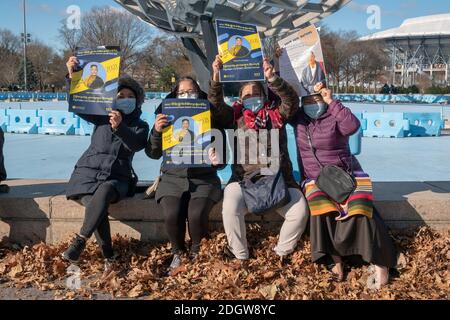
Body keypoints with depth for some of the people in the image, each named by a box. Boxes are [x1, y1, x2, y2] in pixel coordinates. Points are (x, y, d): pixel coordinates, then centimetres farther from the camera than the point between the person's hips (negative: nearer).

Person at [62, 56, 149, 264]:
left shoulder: (140, 126, 10)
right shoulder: (102, 116, 14)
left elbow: (136, 145, -11)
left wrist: (119, 127, -30)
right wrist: (72, 76, -12)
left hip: (116, 177, -1)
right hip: (88, 172, 1)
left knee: (104, 191, -37)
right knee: (95, 204, -31)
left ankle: (80, 241, -32)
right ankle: (108, 253, -24)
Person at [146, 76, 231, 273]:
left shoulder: (212, 118, 6)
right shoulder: (167, 118, 9)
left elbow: (221, 156, 8)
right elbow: (153, 153, 4)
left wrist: (216, 160, -17)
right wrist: (156, 131, -15)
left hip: (203, 179, -1)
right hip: (173, 178, 1)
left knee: (196, 214, -28)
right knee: (172, 214, -27)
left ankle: (196, 254, 1)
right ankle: (178, 254, 1)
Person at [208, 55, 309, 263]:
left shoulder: (276, 115, 11)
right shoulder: (235, 117, 13)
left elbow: (291, 100, -6)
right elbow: (216, 104, -1)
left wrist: (272, 78, -21)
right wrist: (216, 76, -17)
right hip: (244, 178, 0)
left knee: (300, 211, -21)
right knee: (230, 208, -29)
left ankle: (282, 251, 6)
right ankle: (240, 254, -5)